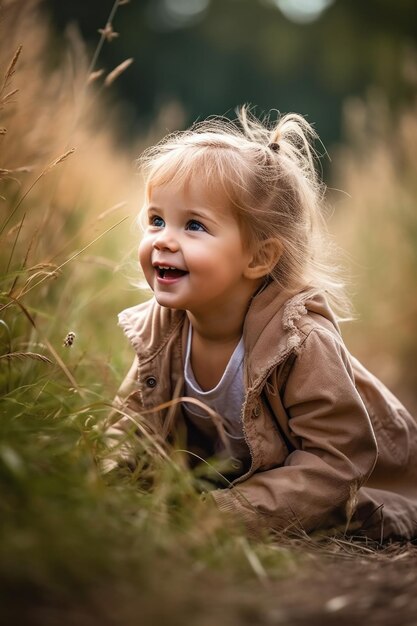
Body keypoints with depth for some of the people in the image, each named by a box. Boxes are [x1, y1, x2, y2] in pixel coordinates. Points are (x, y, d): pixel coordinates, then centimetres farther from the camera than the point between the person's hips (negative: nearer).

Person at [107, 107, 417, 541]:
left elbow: (332, 463, -32)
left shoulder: (302, 343, -32)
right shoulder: (159, 327, -15)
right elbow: (133, 424, -5)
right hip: (237, 481, 5)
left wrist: (229, 509, -41)